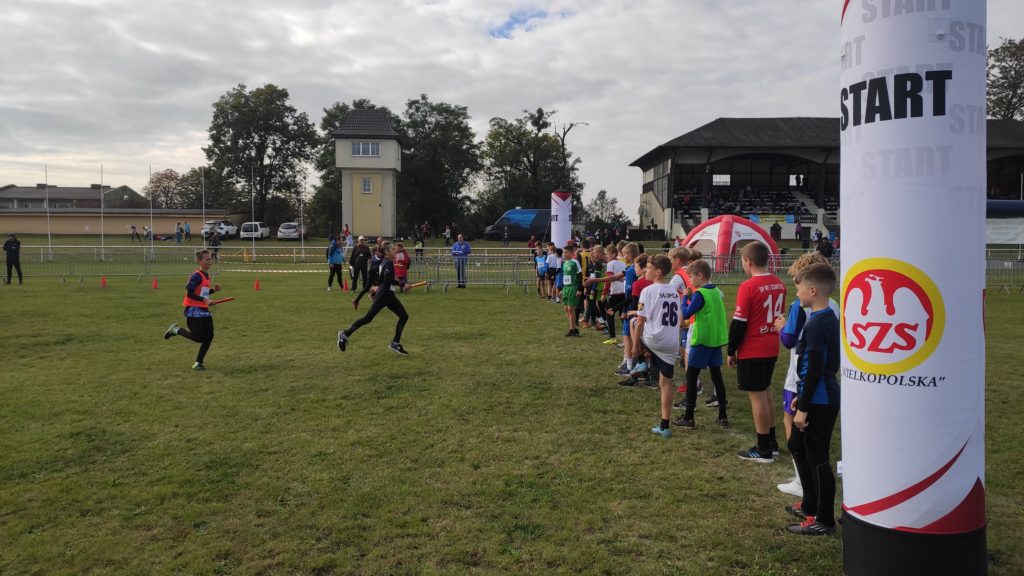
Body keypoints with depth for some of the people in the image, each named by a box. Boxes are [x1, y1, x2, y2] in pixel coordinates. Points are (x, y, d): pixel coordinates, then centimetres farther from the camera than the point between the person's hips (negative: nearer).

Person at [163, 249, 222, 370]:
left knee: (209, 336, 2)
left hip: (204, 310, 9)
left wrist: (214, 290, 7)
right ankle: (176, 330, 14)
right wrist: (204, 300, -26)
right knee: (198, 338, -10)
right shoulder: (196, 276, -15)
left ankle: (198, 363, 11)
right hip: (194, 311, -9)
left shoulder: (207, 275, 14)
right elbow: (189, 293, -20)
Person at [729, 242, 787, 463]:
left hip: (752, 351, -7)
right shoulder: (778, 284, 5)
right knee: (764, 393, 20)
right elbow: (780, 315, 14)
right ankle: (771, 442, 28)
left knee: (757, 396, 1)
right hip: (772, 349, 8)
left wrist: (731, 351, -5)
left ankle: (763, 450, 8)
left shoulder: (748, 287, -18)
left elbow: (739, 323, -15)